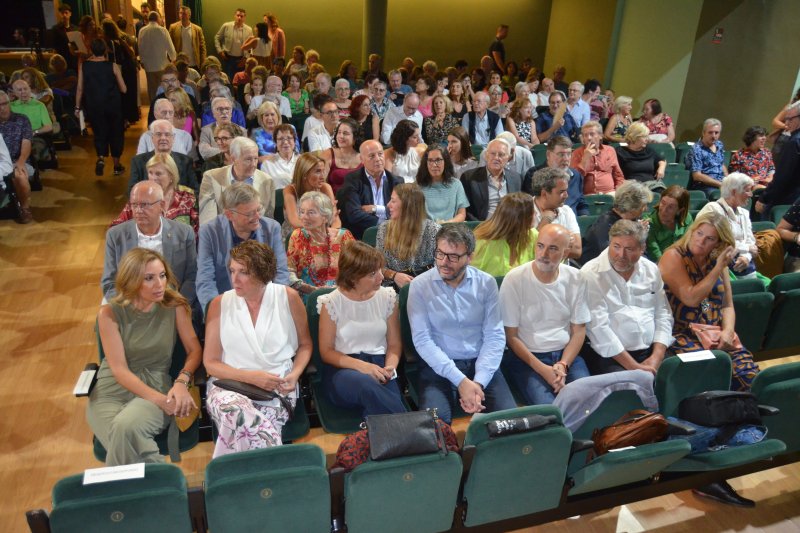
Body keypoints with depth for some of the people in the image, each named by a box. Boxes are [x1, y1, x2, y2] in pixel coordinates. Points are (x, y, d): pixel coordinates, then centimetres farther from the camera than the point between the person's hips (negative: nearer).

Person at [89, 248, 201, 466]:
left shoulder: (175, 306, -1)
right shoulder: (110, 314, -4)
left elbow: (195, 350, 1)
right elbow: (119, 370, -9)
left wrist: (182, 382, -20)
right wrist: (159, 399, -21)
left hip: (156, 386, 0)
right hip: (111, 392, 0)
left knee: (126, 427, -33)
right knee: (123, 441, -33)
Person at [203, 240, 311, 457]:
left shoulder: (288, 297, 2)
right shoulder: (219, 304, 2)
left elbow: (305, 344, 13)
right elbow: (210, 363, 4)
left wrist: (295, 374, -7)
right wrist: (251, 377, -12)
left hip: (278, 386, -1)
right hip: (230, 384, 1)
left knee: (245, 424, -33)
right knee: (235, 411, -36)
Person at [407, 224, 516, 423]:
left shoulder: (486, 283, 1)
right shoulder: (420, 285, -5)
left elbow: (495, 336, -2)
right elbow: (422, 340, -11)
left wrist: (479, 382, -16)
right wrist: (461, 381, -19)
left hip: (480, 363, 2)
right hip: (438, 366, -2)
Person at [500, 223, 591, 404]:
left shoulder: (575, 279, 1)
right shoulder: (514, 279, -10)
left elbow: (579, 331, 6)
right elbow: (511, 336, -7)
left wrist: (563, 365, -10)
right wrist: (543, 369, -16)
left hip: (566, 354, 3)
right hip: (526, 356, -3)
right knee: (548, 408, -27)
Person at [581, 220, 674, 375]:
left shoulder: (651, 270, 9)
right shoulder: (590, 275, -9)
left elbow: (663, 314, 11)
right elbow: (598, 328, -15)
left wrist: (657, 358, -4)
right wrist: (634, 367, -16)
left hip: (650, 351, 5)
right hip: (610, 356, -5)